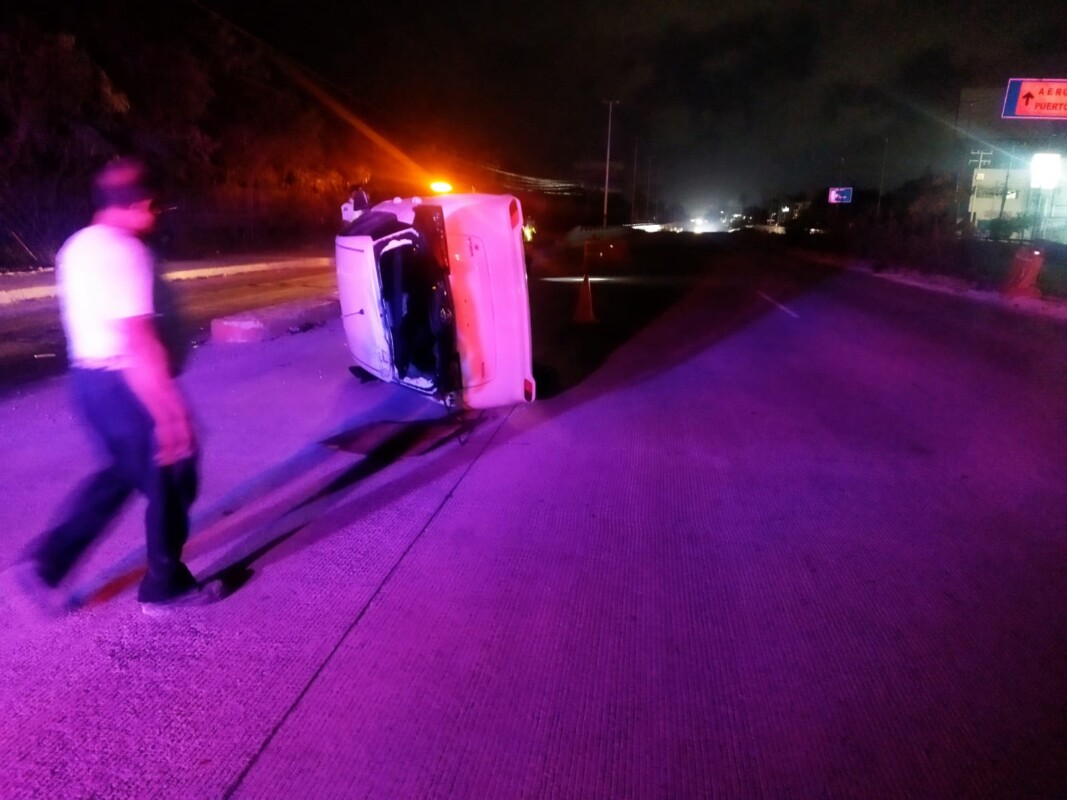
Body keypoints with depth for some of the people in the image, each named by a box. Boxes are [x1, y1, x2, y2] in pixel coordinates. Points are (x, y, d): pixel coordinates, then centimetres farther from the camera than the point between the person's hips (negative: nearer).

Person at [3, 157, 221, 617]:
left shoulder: (79, 246, 12)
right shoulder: (123, 251, -19)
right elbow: (139, 341, -25)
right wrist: (170, 413, -24)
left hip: (89, 377, 10)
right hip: (124, 383, -9)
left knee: (124, 473, 25)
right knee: (169, 478, 7)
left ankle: (48, 561, 23)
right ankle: (166, 586, 21)